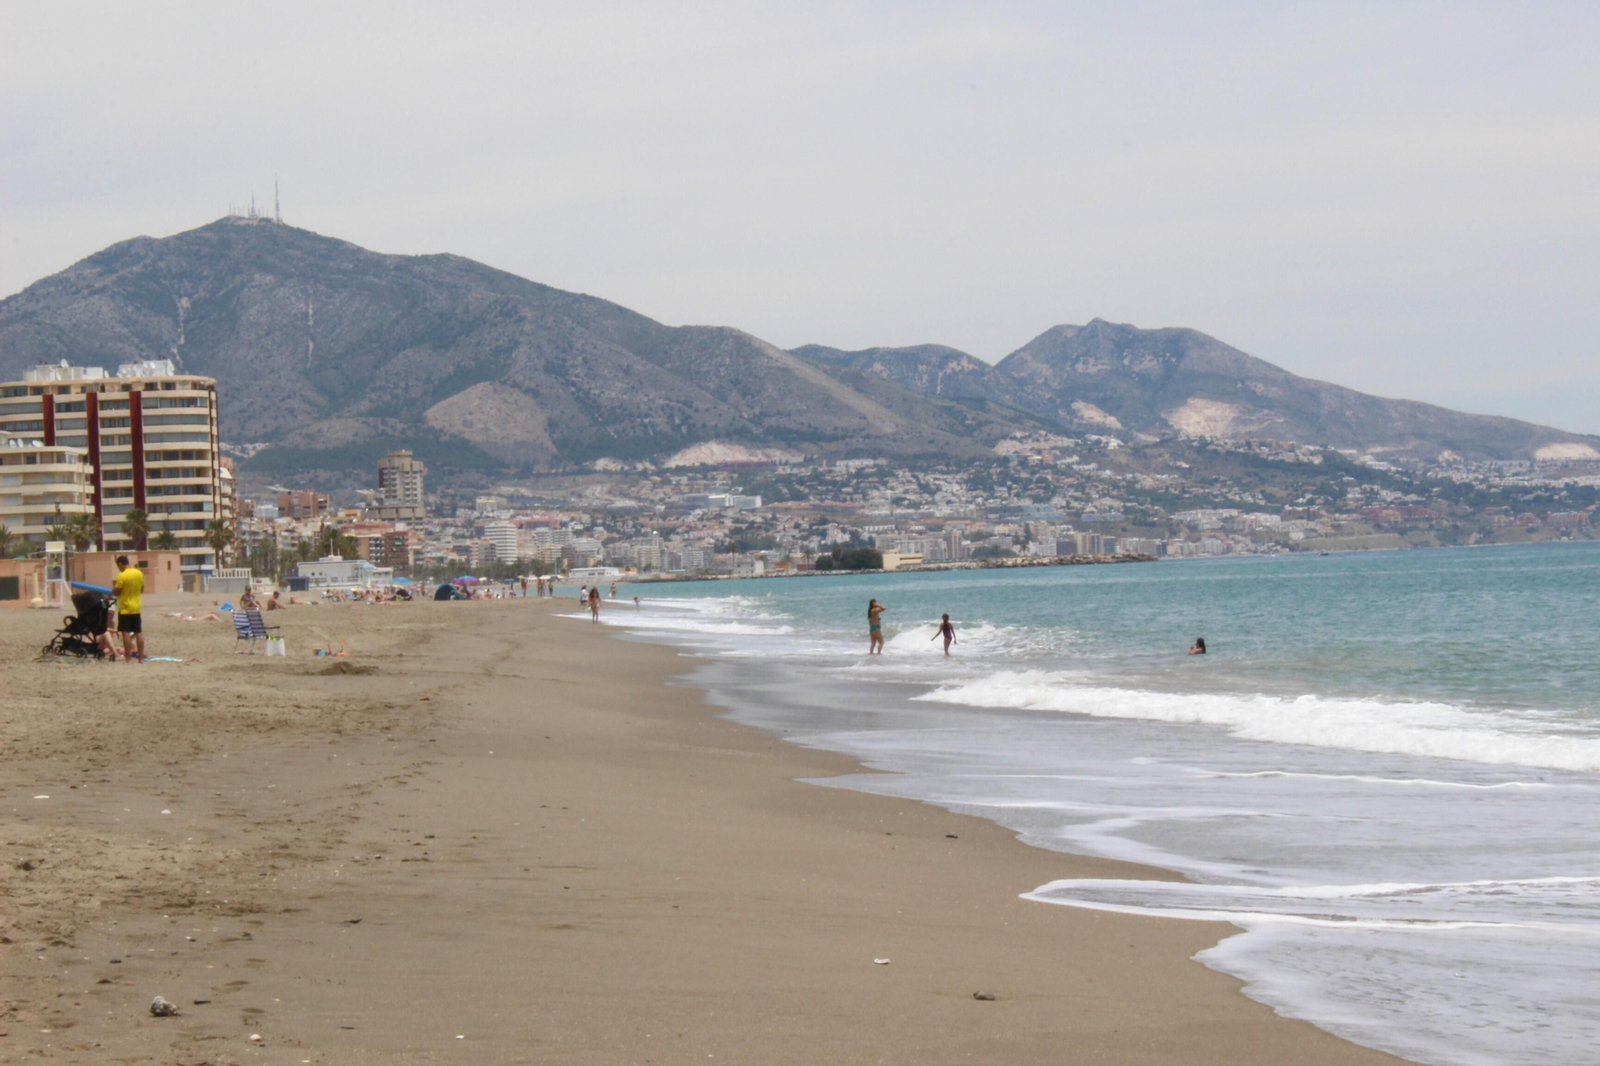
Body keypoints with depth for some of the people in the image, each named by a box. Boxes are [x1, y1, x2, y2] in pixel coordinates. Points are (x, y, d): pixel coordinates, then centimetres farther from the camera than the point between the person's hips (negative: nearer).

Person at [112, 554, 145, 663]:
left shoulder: (122, 576, -17)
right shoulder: (139, 574, 3)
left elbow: (116, 592, -14)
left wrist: (113, 585, 5)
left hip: (125, 609, -6)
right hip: (136, 608, 6)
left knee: (126, 633, -2)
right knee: (139, 633, 8)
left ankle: (128, 658, -5)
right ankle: (141, 658, 10)